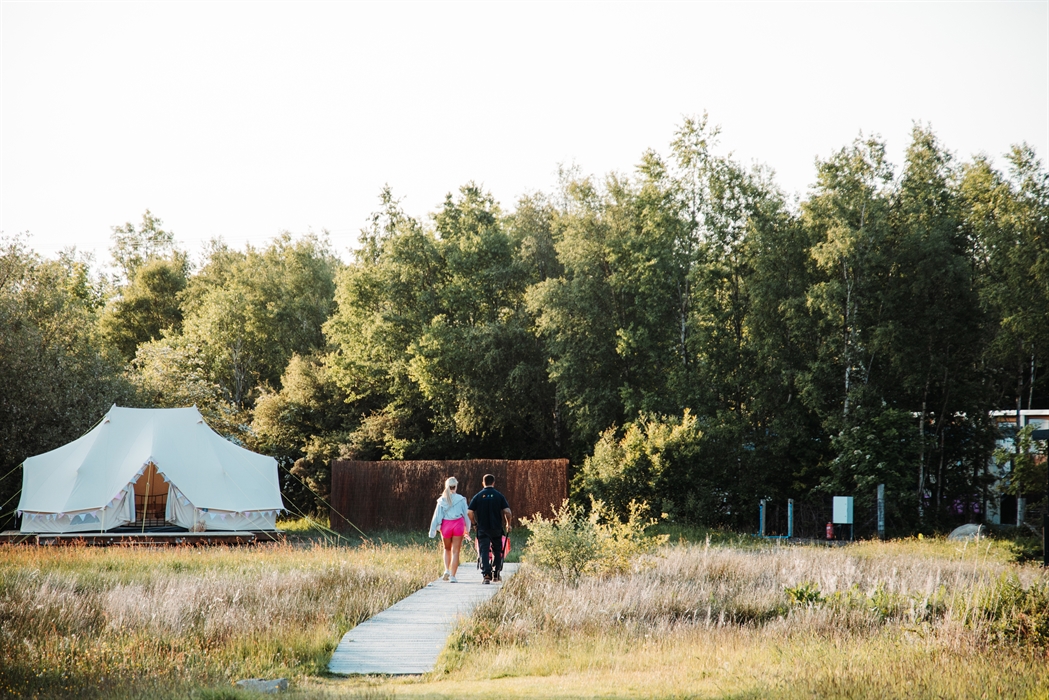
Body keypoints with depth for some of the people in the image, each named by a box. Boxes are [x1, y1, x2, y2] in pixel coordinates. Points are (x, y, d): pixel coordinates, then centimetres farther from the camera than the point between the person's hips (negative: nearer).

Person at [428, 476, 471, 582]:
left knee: (447, 549, 21)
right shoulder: (461, 499, -3)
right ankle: (452, 576, -2)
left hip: (446, 525, 1)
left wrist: (432, 531, 4)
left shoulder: (442, 500, 0)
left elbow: (436, 516, 0)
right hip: (458, 524, -1)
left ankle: (447, 570, 4)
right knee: (455, 552, 2)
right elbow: (466, 515, 1)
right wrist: (467, 530, 11)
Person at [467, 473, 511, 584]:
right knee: (497, 551, 17)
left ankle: (486, 575, -14)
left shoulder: (478, 496, 0)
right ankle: (496, 574, 20)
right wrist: (508, 524, 7)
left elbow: (469, 512, -6)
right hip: (496, 528, 1)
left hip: (482, 529, -1)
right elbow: (507, 512, -8)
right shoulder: (499, 496, -1)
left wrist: (474, 523, 9)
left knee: (483, 551, -2)